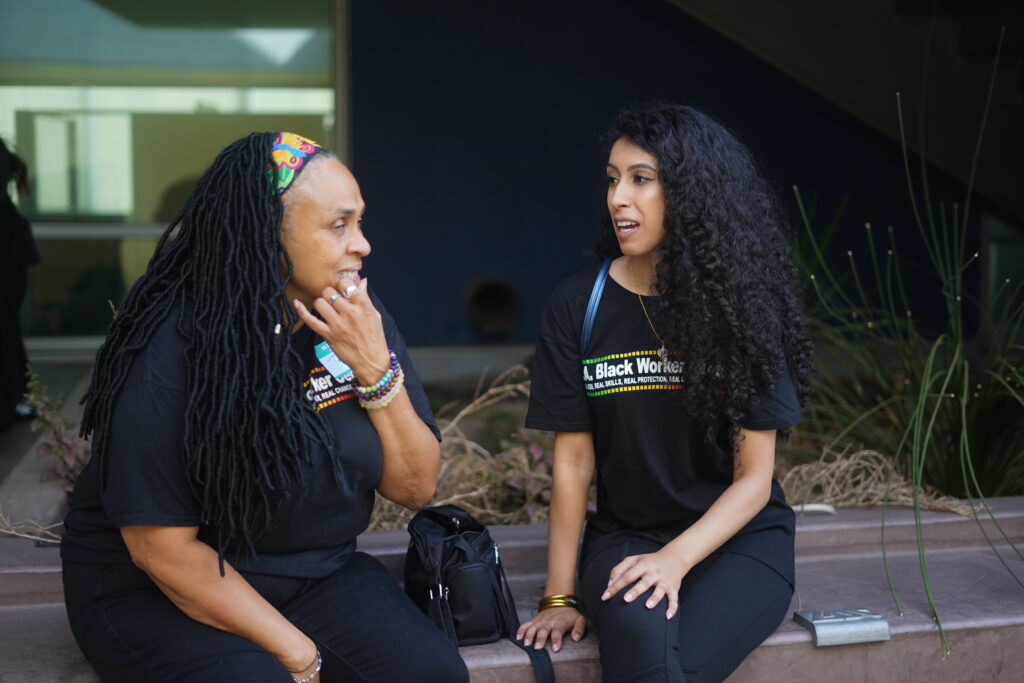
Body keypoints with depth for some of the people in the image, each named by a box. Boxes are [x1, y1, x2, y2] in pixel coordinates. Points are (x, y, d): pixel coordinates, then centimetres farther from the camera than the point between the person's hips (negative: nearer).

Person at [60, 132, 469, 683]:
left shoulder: (361, 319, -4)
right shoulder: (168, 350, -21)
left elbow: (414, 488, -2)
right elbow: (164, 549, -19)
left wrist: (376, 369, -18)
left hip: (315, 572, 5)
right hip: (156, 592, -4)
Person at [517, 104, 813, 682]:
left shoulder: (742, 303, -5)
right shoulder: (578, 305, -1)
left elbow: (754, 477, -6)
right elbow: (573, 460, 0)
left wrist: (675, 558, -22)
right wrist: (561, 596, -5)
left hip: (739, 538, 0)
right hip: (625, 535, 1)